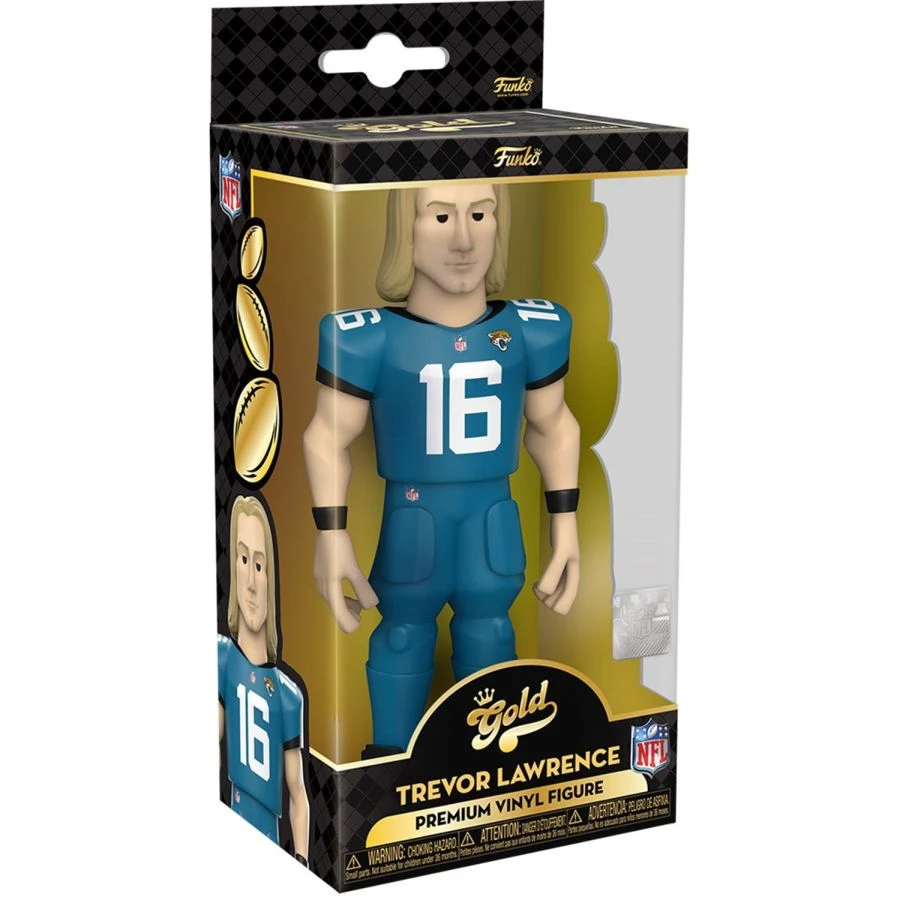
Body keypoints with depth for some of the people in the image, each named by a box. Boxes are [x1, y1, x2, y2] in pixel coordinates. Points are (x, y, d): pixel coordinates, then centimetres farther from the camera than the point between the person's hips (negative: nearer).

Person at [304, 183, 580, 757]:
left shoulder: (531, 332, -5)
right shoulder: (369, 339, -15)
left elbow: (552, 424, 7)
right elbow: (329, 436, -7)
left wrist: (565, 523, 7)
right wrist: (331, 535, -10)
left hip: (493, 520, 3)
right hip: (410, 519, -3)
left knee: (488, 628, 13)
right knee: (404, 630, 8)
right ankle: (390, 761, 24)